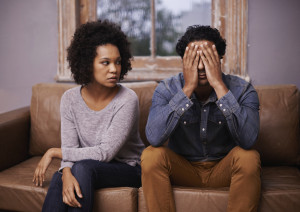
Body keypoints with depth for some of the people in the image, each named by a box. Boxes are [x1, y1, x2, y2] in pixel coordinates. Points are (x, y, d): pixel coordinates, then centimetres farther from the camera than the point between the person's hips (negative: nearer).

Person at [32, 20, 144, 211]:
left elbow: (105, 153, -22)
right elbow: (70, 148, -9)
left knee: (83, 167, -31)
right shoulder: (70, 99, -5)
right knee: (59, 179, -28)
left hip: (128, 169, -3)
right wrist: (67, 173, -33)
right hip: (88, 168, 3)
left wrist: (54, 152, -16)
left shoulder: (127, 100, -20)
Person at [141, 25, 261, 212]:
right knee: (152, 155, -27)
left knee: (248, 157, -30)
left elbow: (248, 140, -32)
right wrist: (188, 88, -32)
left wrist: (219, 85, -33)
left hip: (223, 168, 0)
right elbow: (155, 138, -31)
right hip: (182, 168, 0)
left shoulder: (242, 90, -14)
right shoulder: (167, 89, -13)